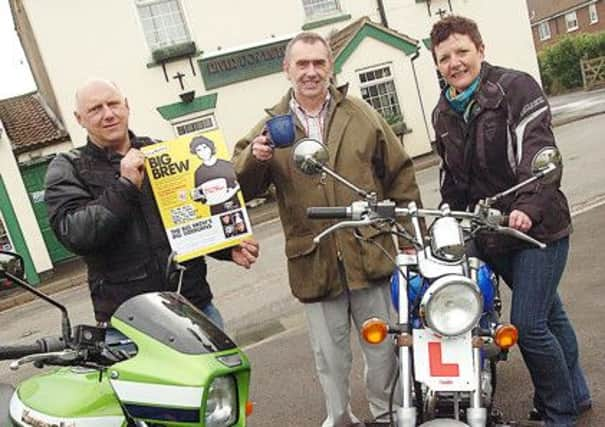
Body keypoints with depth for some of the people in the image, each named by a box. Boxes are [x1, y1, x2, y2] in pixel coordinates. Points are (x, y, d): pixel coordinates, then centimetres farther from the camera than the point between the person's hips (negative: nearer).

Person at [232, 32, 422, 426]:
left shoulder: (362, 115, 5)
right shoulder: (271, 127, 2)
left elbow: (400, 171, 9)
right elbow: (241, 186, -6)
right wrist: (254, 158, -26)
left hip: (369, 253, 1)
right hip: (315, 261, 0)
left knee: (383, 345, 15)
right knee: (330, 355, 13)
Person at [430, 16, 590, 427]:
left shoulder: (515, 86, -10)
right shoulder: (443, 113, 10)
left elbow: (539, 152, -23)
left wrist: (529, 207, -37)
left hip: (539, 226, -6)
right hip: (492, 237, 6)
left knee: (528, 324, -9)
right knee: (549, 314, 20)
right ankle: (575, 393, 38)